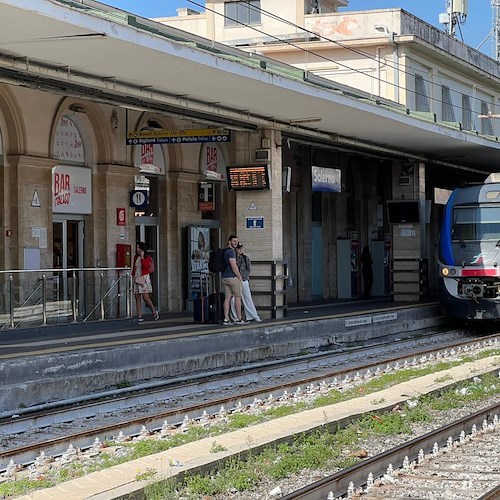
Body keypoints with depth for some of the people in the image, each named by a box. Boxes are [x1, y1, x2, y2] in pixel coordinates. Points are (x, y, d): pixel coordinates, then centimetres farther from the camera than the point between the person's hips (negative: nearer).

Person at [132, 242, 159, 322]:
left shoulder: (147, 258, -2)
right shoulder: (135, 257, 14)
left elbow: (145, 266, -19)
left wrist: (142, 257, -15)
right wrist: (133, 275, 12)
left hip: (144, 278, -6)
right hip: (136, 278, 6)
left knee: (145, 297, -13)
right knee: (137, 298, 0)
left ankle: (154, 311, 8)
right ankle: (139, 317, 0)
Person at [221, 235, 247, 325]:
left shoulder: (224, 251, 17)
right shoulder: (231, 251, -13)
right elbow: (233, 266, -19)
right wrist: (240, 277, -9)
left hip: (225, 277, 9)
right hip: (232, 277, -9)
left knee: (228, 297, 5)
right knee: (238, 297, -1)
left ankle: (226, 319, 0)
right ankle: (239, 319, 0)